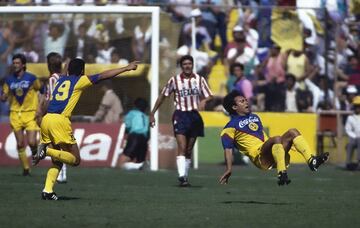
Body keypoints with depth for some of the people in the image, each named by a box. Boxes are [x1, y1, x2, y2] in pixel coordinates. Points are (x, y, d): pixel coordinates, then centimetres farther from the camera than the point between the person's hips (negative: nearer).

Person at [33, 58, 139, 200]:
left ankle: (47, 191, -2)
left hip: (46, 119, 7)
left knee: (57, 161, 16)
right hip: (60, 120, -7)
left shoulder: (61, 80, 23)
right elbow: (103, 76, 5)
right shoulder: (80, 81, 6)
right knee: (75, 160, 0)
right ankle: (47, 150, -20)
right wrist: (127, 68, 10)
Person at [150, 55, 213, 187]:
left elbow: (209, 96, 4)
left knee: (189, 150, 10)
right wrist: (152, 114, 5)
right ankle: (182, 176, -24)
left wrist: (204, 101, -20)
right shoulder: (174, 80, -1)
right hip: (180, 115, -3)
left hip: (194, 115, 3)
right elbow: (162, 96, 6)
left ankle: (186, 177, 20)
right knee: (182, 147, -16)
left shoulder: (199, 80, 4)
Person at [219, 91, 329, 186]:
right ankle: (282, 174, -46)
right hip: (259, 157, -8)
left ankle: (312, 161, -24)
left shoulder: (255, 117, 27)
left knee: (292, 132, -8)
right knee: (276, 139, -33)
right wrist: (229, 169, -15)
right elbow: (228, 149, -5)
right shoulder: (231, 126, 2)